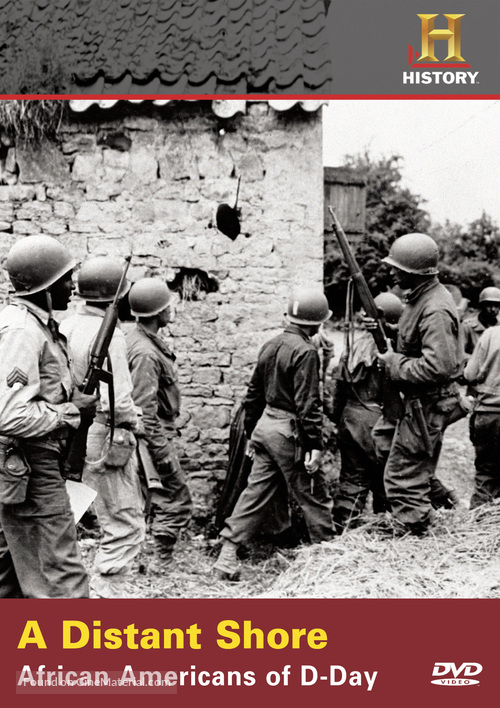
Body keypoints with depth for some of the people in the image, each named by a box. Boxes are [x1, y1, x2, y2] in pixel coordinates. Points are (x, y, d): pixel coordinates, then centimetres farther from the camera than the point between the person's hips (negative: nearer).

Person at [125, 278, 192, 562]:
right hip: (155, 435, -10)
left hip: (159, 430, 10)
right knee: (177, 502, -2)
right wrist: (162, 452, -23)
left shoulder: (145, 339, 8)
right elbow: (145, 410, -26)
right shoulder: (145, 352, -24)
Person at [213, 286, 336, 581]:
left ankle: (227, 555, 10)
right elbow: (307, 403, -20)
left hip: (265, 425, 8)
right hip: (290, 433, -8)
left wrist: (251, 429, 24)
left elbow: (254, 393, 16)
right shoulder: (306, 351, -16)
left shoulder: (271, 345, 10)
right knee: (314, 495, 7)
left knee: (256, 491, 11)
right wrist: (315, 444, -18)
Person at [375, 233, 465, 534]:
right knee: (419, 472, 23)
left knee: (402, 478, -1)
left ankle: (418, 533, 11)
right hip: (426, 402, 10)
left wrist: (395, 362, -20)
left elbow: (438, 367, -32)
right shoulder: (424, 297, 7)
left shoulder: (435, 311, -25)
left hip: (427, 405, -10)